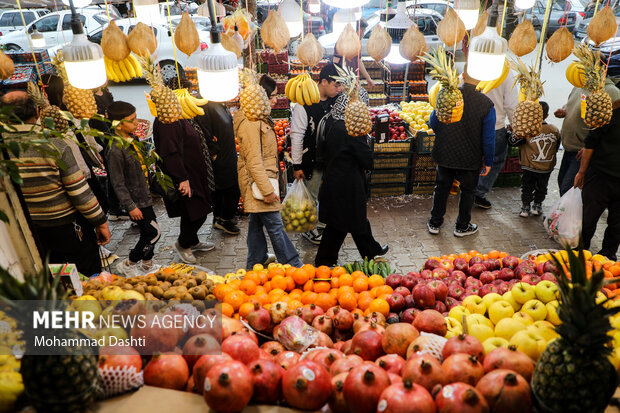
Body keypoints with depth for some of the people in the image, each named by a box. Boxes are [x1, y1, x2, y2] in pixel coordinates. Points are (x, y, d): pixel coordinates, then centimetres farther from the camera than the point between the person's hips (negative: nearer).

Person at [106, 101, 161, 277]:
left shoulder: (130, 140, 6)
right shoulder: (116, 150, -23)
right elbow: (118, 183, -20)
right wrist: (131, 206, -19)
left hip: (144, 197, 9)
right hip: (135, 201, -9)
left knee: (148, 232, 16)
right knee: (154, 233, -3)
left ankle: (147, 265, 33)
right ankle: (128, 265, 14)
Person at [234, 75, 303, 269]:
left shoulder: (259, 119, 14)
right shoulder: (250, 122, -20)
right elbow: (253, 161, -23)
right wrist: (268, 189, -22)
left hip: (261, 179, 11)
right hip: (258, 180, -11)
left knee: (257, 222, 17)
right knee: (275, 225, -3)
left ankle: (255, 263, 29)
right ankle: (292, 264, 6)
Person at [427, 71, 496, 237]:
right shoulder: (487, 104, -15)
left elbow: (433, 122, 0)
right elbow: (489, 138, -11)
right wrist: (488, 161, 2)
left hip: (444, 154, 2)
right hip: (470, 159, -2)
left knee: (442, 188, 18)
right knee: (468, 191, 18)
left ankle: (435, 223, 30)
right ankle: (462, 226, 31)